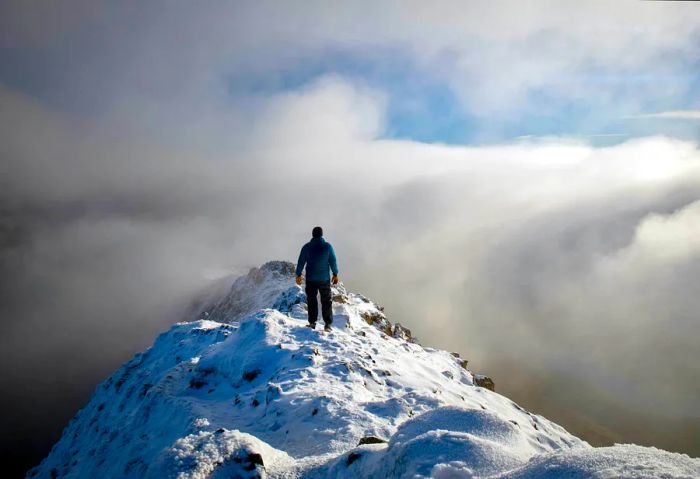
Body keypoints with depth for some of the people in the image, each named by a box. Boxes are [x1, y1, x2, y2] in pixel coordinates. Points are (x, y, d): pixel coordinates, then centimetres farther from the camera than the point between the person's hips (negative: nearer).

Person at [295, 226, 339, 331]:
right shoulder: (328, 246, -5)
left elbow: (301, 262, 1)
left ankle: (312, 322, 10)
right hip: (324, 279, 0)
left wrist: (298, 275, 13)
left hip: (310, 279, 0)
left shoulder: (306, 247, -4)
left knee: (311, 301, 11)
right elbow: (333, 261, -1)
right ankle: (328, 324, 4)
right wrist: (335, 274, 10)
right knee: (326, 301, 7)